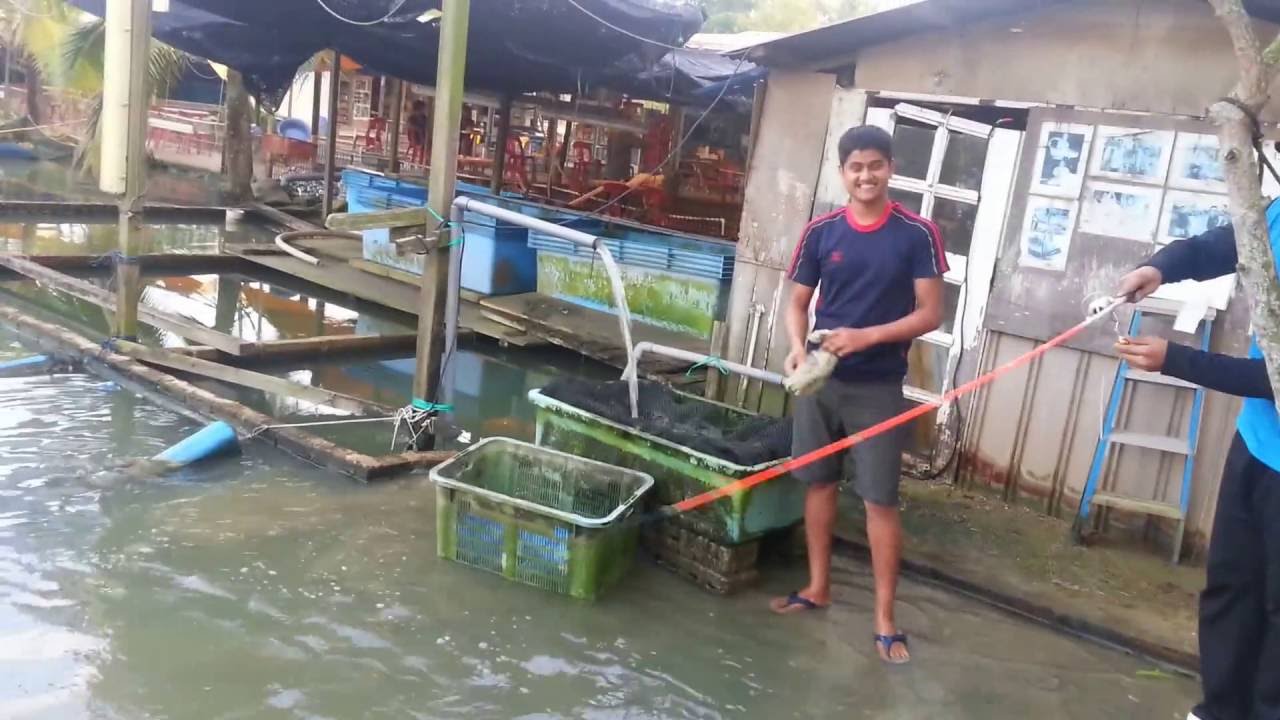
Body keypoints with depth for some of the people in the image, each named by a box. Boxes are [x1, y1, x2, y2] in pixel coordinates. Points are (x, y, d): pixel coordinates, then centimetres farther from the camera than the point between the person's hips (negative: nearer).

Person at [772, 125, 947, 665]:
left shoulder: (917, 234, -6)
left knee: (880, 500, -1)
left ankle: (885, 618, 9)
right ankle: (818, 587, 30)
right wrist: (798, 348, -14)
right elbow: (797, 304, 7)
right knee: (819, 482, 13)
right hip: (821, 380, 3)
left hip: (878, 388, -3)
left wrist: (866, 336, -20)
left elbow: (930, 314, -7)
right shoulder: (821, 232, 1)